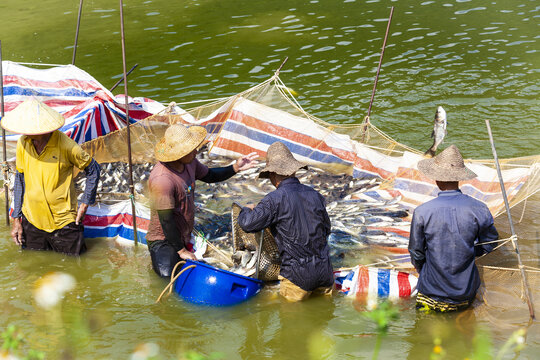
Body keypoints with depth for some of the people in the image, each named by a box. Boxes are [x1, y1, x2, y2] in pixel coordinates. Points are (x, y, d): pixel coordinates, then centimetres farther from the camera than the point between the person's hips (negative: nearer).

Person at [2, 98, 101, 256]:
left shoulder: (65, 145, -18)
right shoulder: (23, 144, -4)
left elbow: (93, 170, -4)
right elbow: (20, 179, 7)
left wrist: (84, 205, -6)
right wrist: (16, 219, 7)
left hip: (63, 222, -4)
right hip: (31, 219, 4)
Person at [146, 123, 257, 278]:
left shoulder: (189, 163, -2)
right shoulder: (162, 180, -30)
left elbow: (209, 176, 19)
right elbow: (166, 220, -25)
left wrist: (235, 168, 3)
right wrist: (181, 251, -17)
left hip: (185, 235, 7)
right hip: (163, 240, -7)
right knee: (168, 273, -26)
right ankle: (160, 257, 7)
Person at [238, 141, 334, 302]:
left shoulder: (276, 199, -13)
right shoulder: (315, 195, 6)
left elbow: (247, 224, -17)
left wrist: (246, 210, 6)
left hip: (299, 275, -5)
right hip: (324, 271, 5)